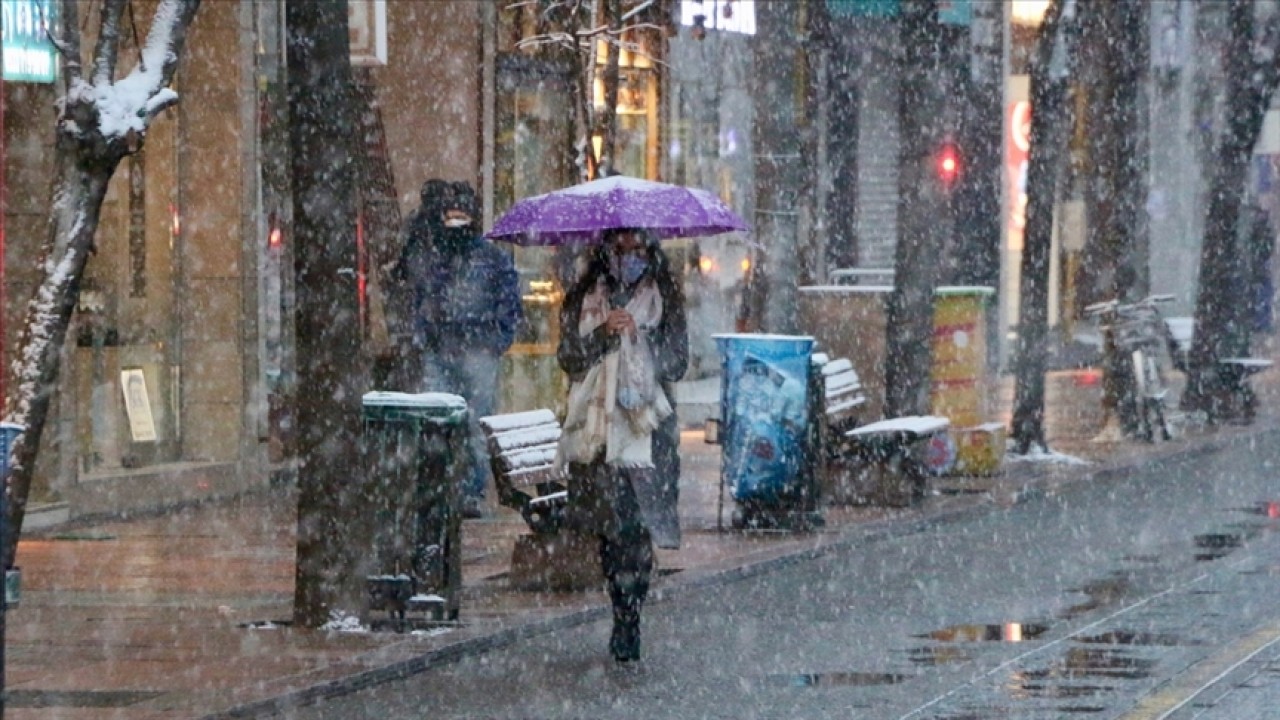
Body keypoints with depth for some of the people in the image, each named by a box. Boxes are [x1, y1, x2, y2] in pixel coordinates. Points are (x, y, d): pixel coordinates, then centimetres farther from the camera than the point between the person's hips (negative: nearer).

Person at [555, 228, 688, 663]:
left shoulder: (664, 300, 9)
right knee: (607, 526, 0)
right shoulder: (585, 299, 12)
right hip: (596, 423, 2)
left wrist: (639, 335, -12)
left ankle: (628, 622, -11)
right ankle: (625, 620, 11)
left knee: (636, 527, -13)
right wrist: (604, 334, -11)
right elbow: (568, 357, 4)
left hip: (645, 426, -2)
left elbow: (677, 363, 3)